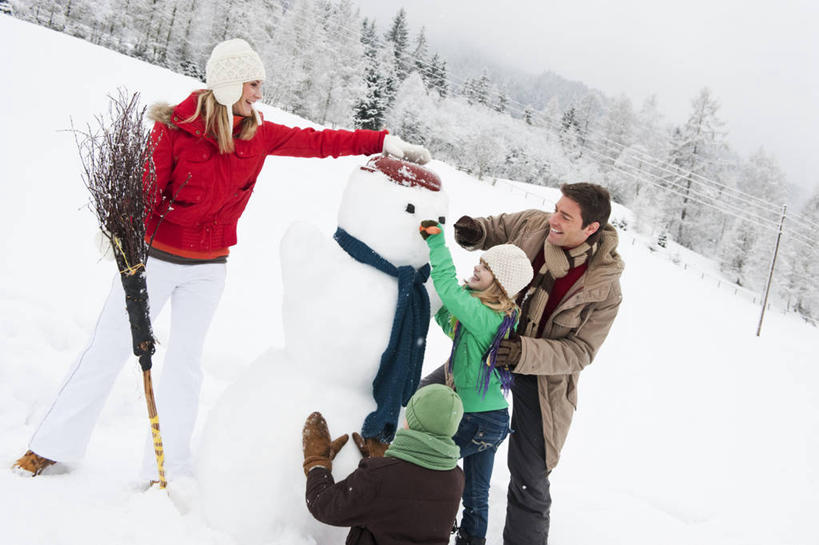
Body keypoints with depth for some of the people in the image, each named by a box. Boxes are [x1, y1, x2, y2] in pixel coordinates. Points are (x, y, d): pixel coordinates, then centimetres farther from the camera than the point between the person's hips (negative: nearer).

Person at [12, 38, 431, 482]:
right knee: (107, 352, 6)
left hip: (208, 269, 4)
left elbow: (317, 141, 0)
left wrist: (389, 143, -5)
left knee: (185, 363, 11)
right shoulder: (175, 127, -14)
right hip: (155, 258, -4)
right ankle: (53, 445, 23)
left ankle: (167, 470, 22)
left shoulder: (258, 136, -1)